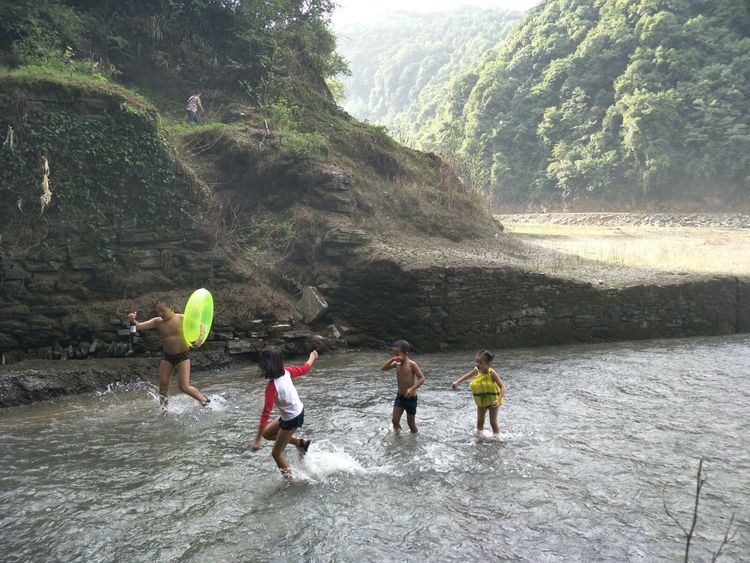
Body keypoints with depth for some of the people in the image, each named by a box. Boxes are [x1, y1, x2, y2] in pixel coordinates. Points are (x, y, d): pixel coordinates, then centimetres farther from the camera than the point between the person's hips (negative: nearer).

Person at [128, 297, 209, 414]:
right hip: (167, 357, 4)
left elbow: (200, 325, -7)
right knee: (163, 385, 6)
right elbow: (139, 326, -8)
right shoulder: (157, 322, -4)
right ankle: (164, 408, 28)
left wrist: (200, 337, -26)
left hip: (183, 356, -4)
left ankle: (205, 401, 13)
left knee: (184, 387, -8)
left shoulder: (182, 318, -13)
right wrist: (133, 321, -31)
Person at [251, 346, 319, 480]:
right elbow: (304, 369, 6)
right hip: (299, 410, 7)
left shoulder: (272, 386, -31)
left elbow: (266, 413, -31)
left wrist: (257, 440, -27)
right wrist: (312, 358, 29)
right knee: (267, 433, 22)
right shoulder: (286, 371, -13)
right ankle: (300, 442, 22)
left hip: (292, 419, -7)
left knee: (276, 453, 8)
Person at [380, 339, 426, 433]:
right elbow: (383, 368, -4)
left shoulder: (411, 364, -18)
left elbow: (422, 378, -19)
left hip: (410, 398, -5)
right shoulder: (397, 364, 0)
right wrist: (392, 359, -17)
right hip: (400, 396, 5)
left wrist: (412, 389, -30)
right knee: (395, 420, 0)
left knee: (411, 423, 7)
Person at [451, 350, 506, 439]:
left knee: (493, 421, 3)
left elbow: (502, 387, -30)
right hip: (481, 401, 5)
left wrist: (498, 400, -43)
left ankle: (496, 438, 16)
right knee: (480, 421, 12)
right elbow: (467, 376, 9)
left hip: (492, 400, -5)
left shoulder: (491, 373, -27)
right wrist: (457, 382, -4)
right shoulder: (476, 370, -12)